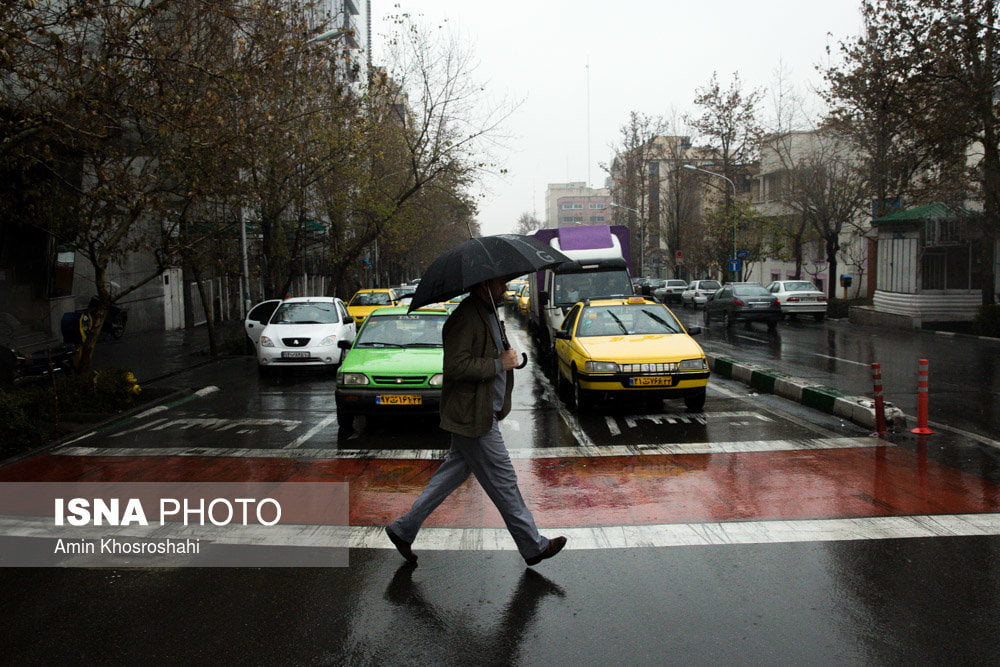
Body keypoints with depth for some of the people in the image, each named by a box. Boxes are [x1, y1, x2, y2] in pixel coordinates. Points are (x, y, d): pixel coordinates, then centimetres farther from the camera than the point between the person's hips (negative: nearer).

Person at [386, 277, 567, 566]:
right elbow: (454, 366, -27)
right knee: (503, 482, 1)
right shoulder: (466, 317, -20)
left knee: (454, 472, 16)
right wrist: (499, 364, -22)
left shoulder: (488, 313, 13)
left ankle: (404, 528, 25)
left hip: (483, 412, 10)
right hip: (472, 416, -10)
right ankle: (533, 546, 14)